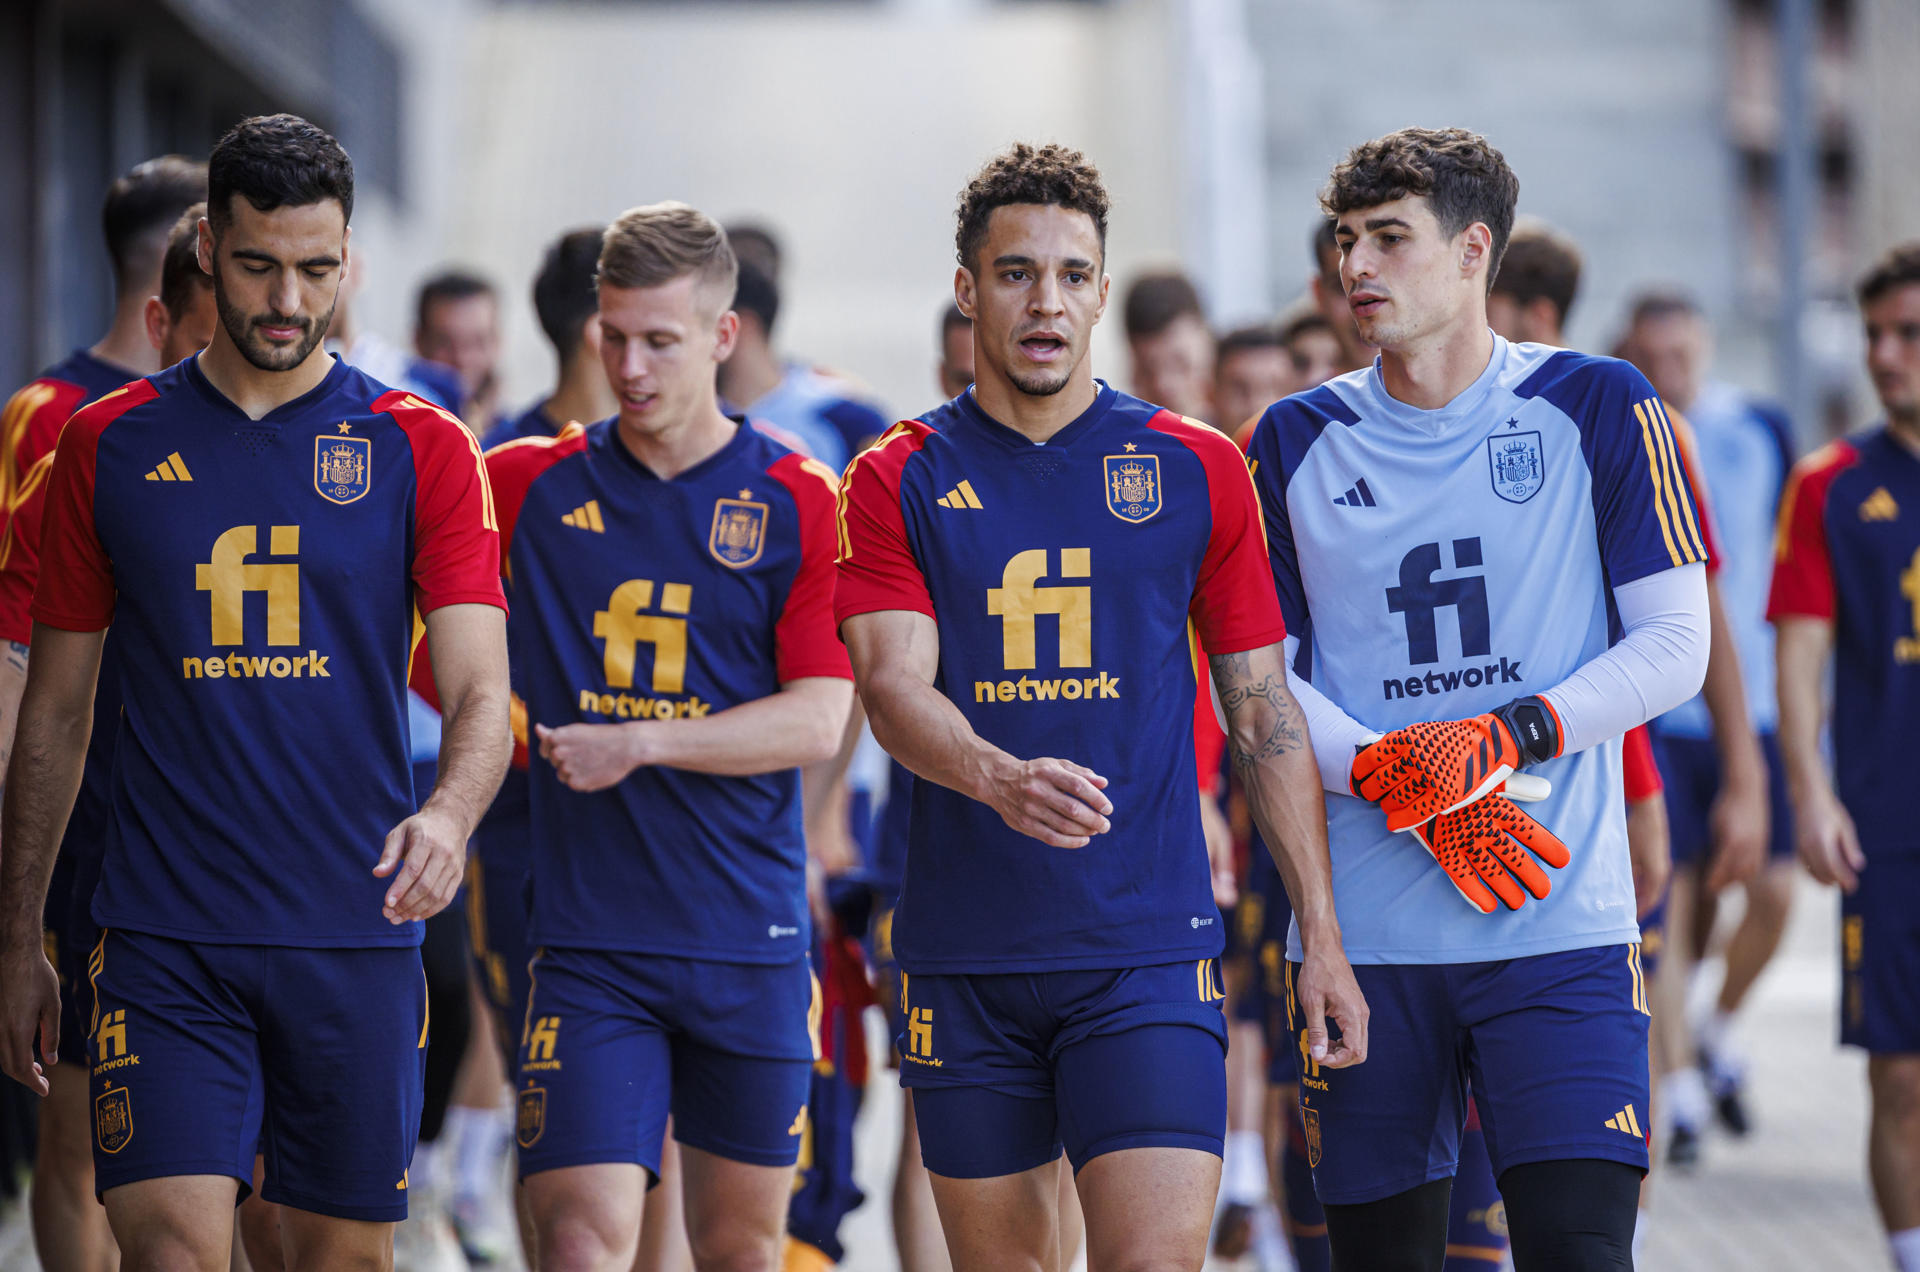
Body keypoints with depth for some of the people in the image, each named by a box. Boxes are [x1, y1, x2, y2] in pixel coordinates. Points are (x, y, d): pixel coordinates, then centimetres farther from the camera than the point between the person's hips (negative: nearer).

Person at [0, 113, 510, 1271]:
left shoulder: (420, 449, 2)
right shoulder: (110, 447, 5)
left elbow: (482, 694, -5)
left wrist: (448, 817, -27)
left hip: (357, 939, 0)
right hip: (165, 944, 0)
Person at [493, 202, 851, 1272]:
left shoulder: (798, 504, 0)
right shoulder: (529, 488, 4)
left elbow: (817, 720, -6)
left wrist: (641, 744, -15)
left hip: (751, 939, 0)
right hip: (589, 939, 0)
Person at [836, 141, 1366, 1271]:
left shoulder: (1198, 472, 6)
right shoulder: (897, 483, 4)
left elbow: (1265, 715, 7)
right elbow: (892, 682, -10)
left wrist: (1322, 936, 2)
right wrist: (1000, 777, -32)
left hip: (1149, 953, -1)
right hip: (966, 956, 1)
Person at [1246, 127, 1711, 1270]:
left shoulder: (1597, 408, 3)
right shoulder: (1298, 441, 9)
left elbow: (1675, 647, 0)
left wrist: (1502, 740, -14)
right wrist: (1410, 791, -10)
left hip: (1560, 925, -2)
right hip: (1362, 934, 2)